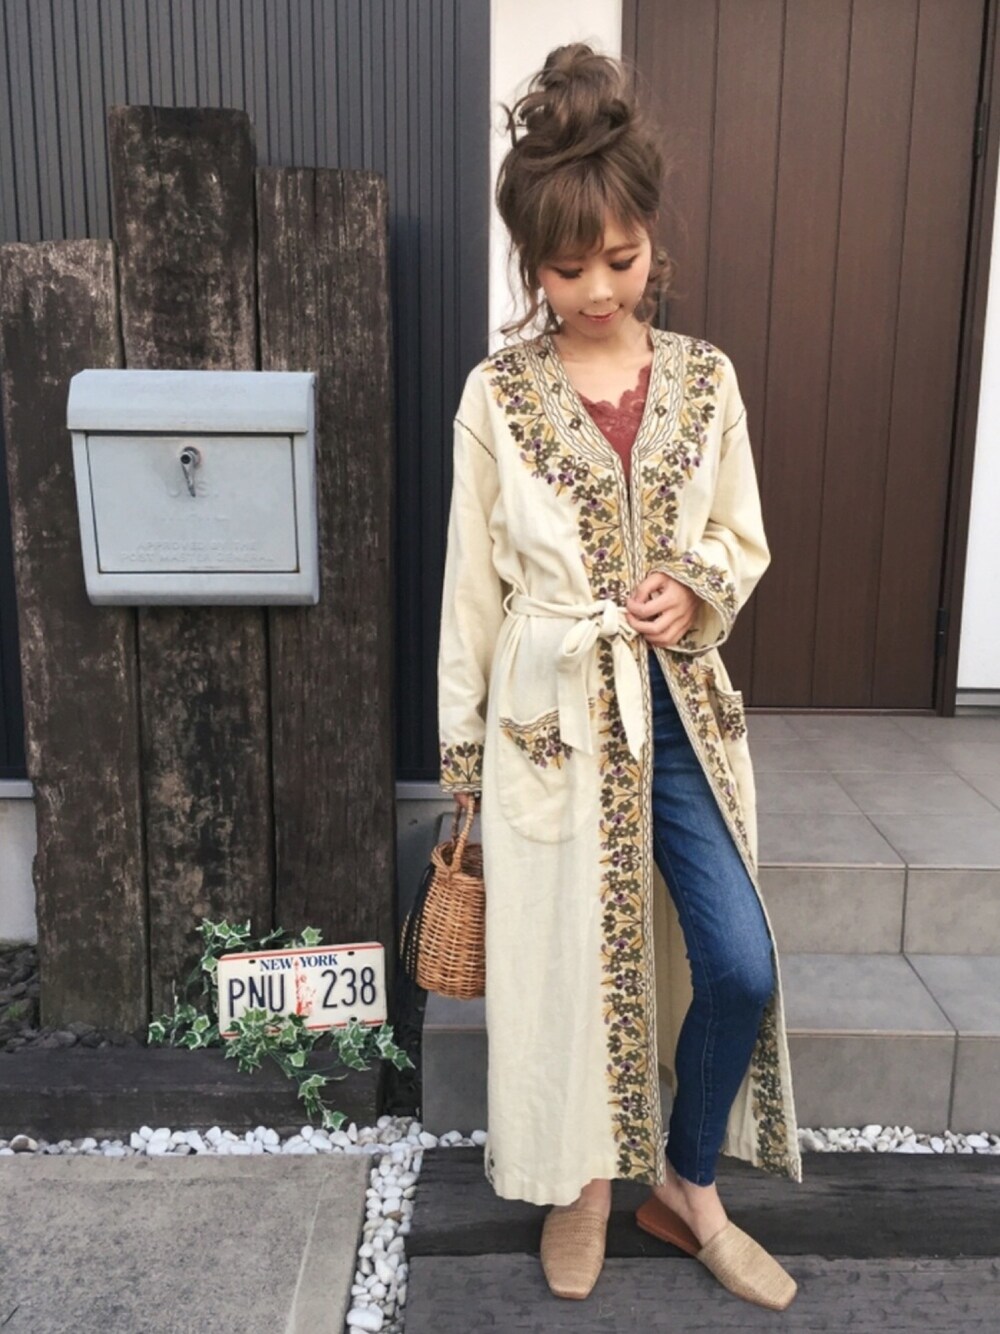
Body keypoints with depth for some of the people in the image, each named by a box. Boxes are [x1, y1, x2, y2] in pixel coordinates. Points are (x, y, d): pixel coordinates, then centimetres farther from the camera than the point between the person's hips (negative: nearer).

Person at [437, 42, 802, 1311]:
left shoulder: (706, 378, 2)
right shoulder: (497, 394, -5)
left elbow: (745, 542, 11)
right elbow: (473, 581, -1)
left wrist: (696, 594, -13)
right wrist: (461, 752, 2)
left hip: (679, 706, 3)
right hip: (552, 711, -2)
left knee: (742, 969, 3)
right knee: (565, 963, 10)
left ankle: (687, 1184, 32)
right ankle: (581, 1184, 38)